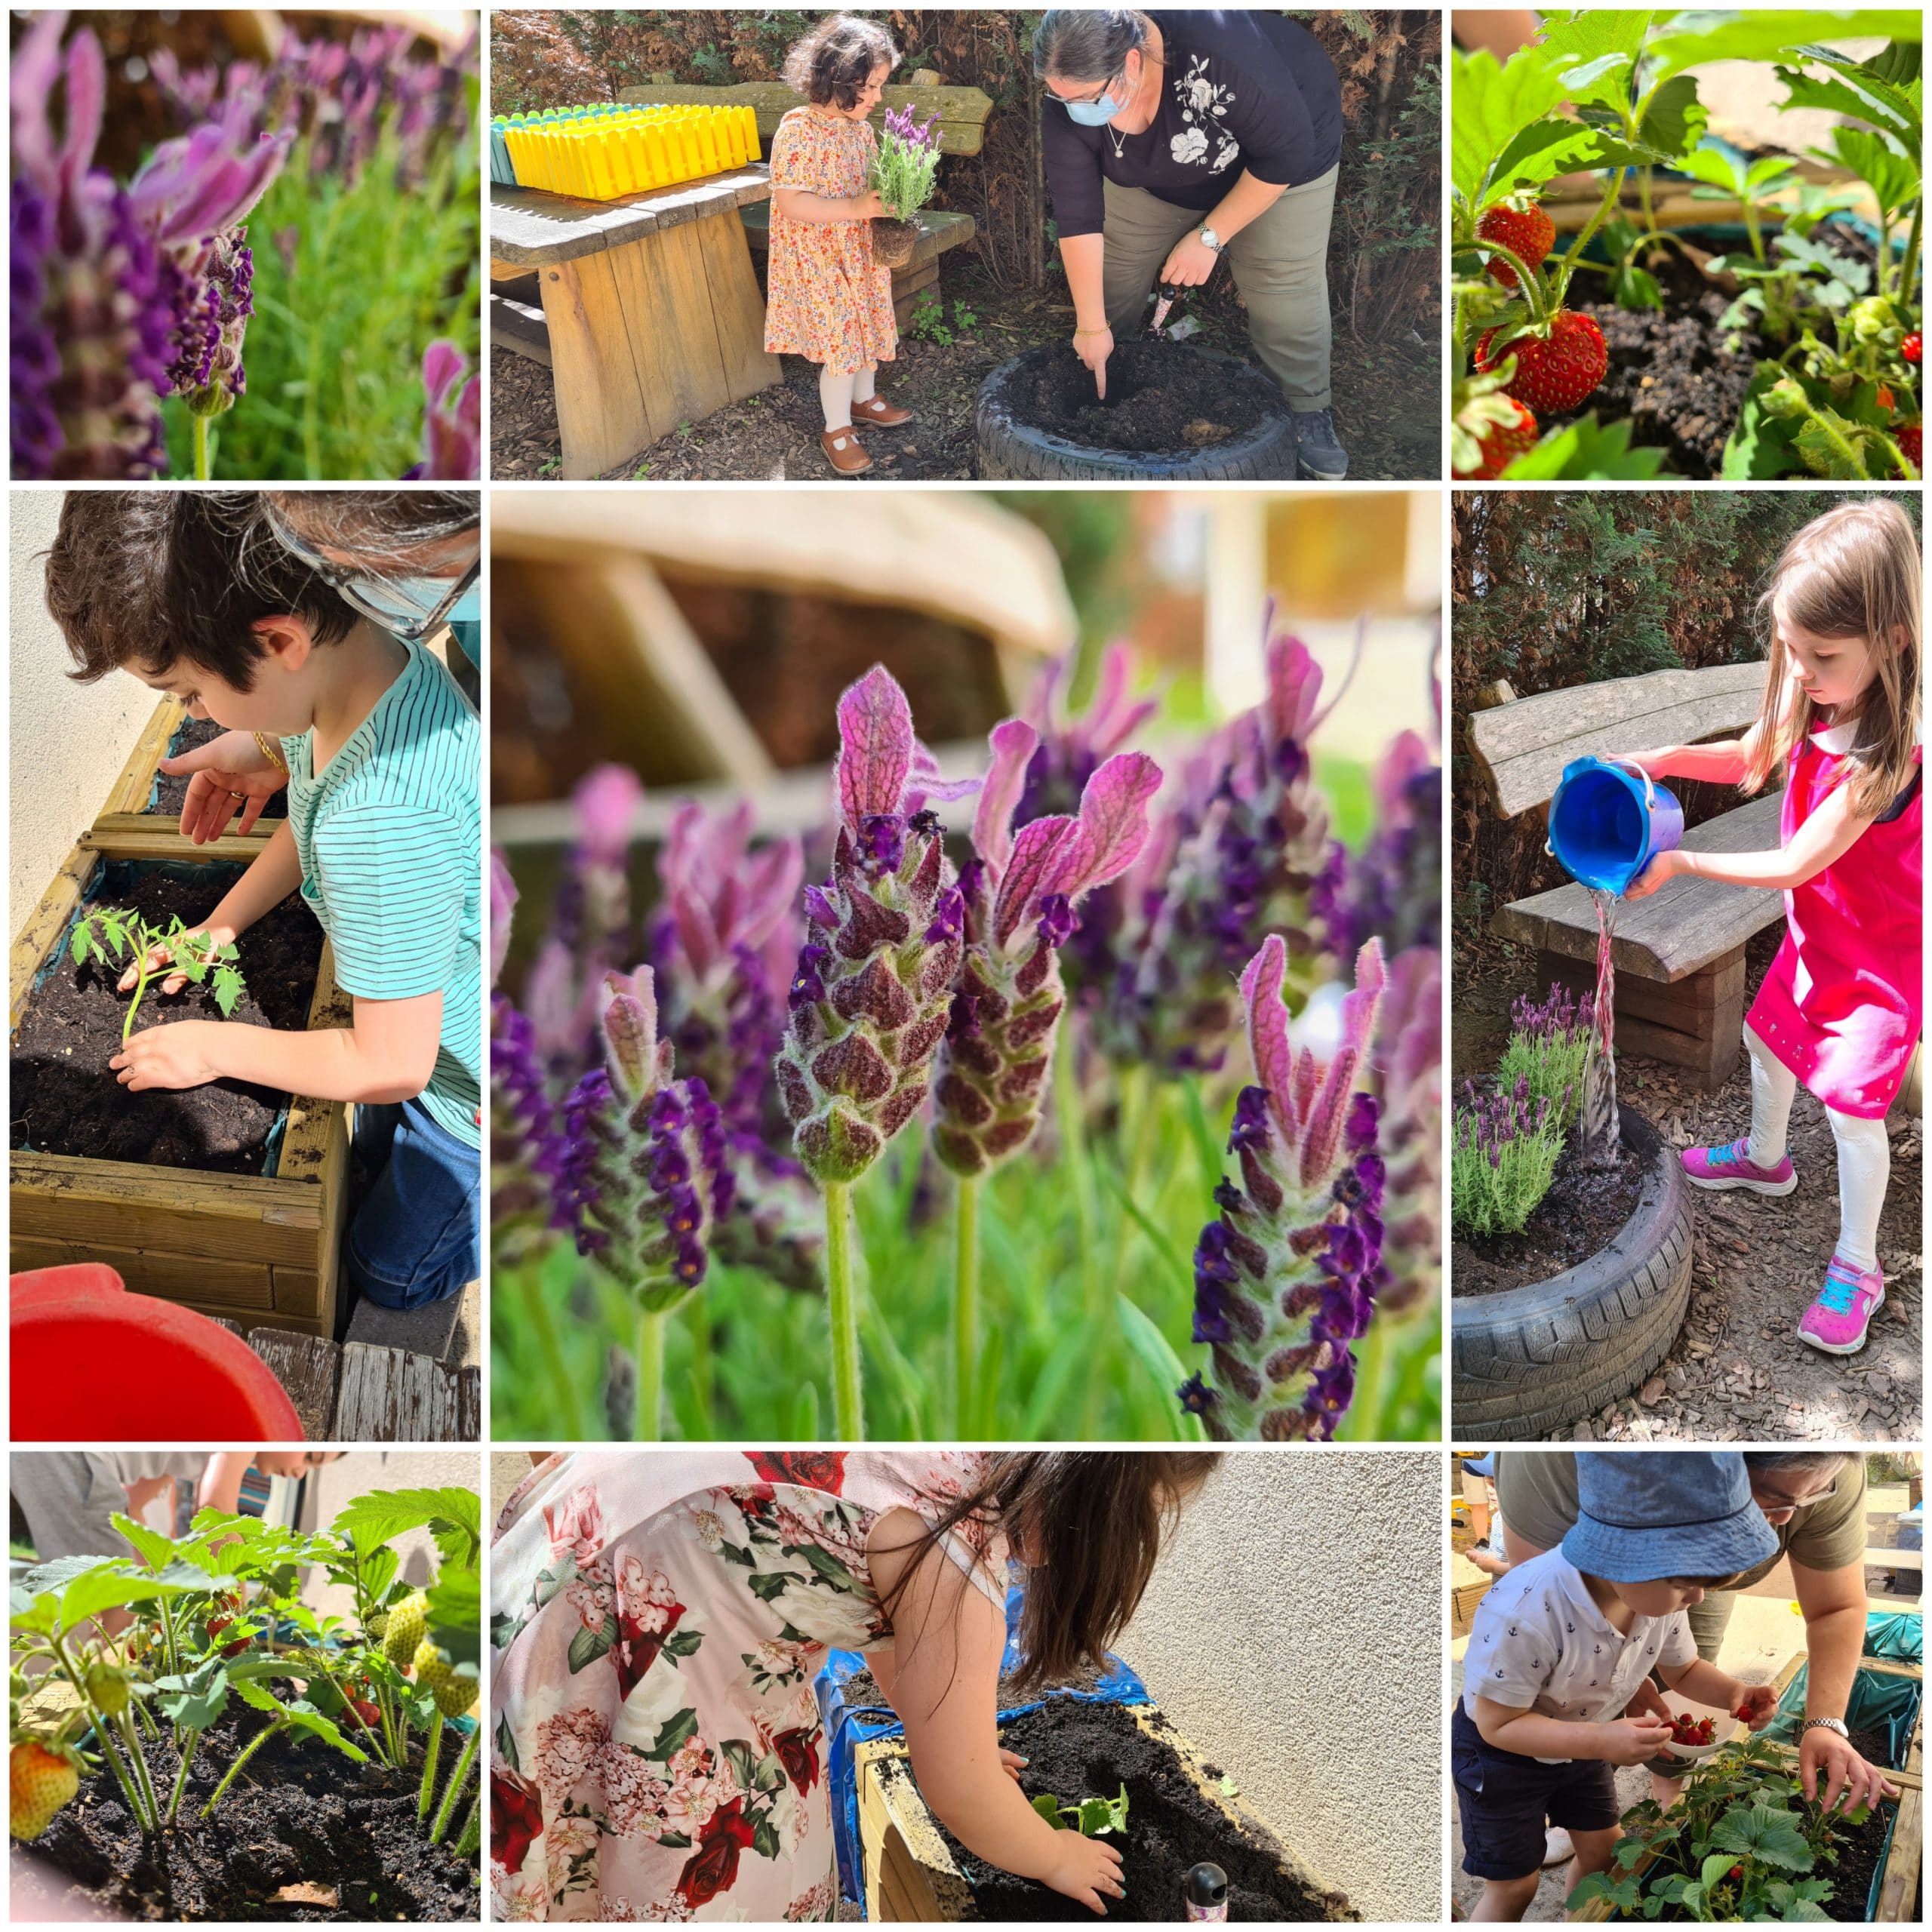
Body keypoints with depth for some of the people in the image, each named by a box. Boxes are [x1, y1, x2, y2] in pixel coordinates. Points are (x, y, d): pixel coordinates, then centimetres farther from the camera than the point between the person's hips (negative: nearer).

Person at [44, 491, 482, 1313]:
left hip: (470, 1091, -8)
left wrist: (214, 1048, -17)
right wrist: (220, 924, 5)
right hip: (433, 1027, 9)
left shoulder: (381, 816, -44)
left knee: (388, 1272, 15)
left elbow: (388, 1065, -31)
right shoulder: (373, 654, -16)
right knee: (372, 1160, 30)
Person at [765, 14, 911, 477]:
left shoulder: (860, 128, 2)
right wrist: (856, 208, -29)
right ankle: (837, 430, 14)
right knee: (840, 342, -2)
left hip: (861, 255, 7)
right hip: (819, 263, -7)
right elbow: (790, 201, -26)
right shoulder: (798, 131, -22)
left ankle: (864, 399, 42)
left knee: (867, 330, 19)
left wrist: (890, 201, -7)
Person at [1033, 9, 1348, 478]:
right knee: (1114, 280, 2)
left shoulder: (1223, 54, -43)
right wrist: (1091, 325, -21)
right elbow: (1078, 213, -24)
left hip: (1275, 160, -4)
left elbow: (1285, 153, -31)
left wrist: (1210, 236, -26)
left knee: (1286, 295, -10)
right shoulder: (1069, 95, -29)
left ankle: (1307, 413, 8)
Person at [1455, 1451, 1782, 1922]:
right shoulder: (1522, 1613, -44)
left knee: (1605, 1850, 21)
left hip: (1583, 1740, 6)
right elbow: (1499, 1724, -33)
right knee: (1514, 1884, 7)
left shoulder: (1660, 1594, -22)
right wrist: (1601, 1741, -43)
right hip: (1501, 1751, -6)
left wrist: (1734, 1693, -23)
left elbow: (1684, 1670, -1)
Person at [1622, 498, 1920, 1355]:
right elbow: (1751, 757, 9)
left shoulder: (1890, 756, -36)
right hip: (1814, 933, 8)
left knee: (1850, 1106, -4)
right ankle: (1764, 1157, 53)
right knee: (1766, 1037, 25)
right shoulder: (1811, 704, -14)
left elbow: (1793, 865, -32)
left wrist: (1680, 864, -24)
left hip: (1878, 955, -8)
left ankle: (1856, 1268, 14)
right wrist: (1662, 760, -8)